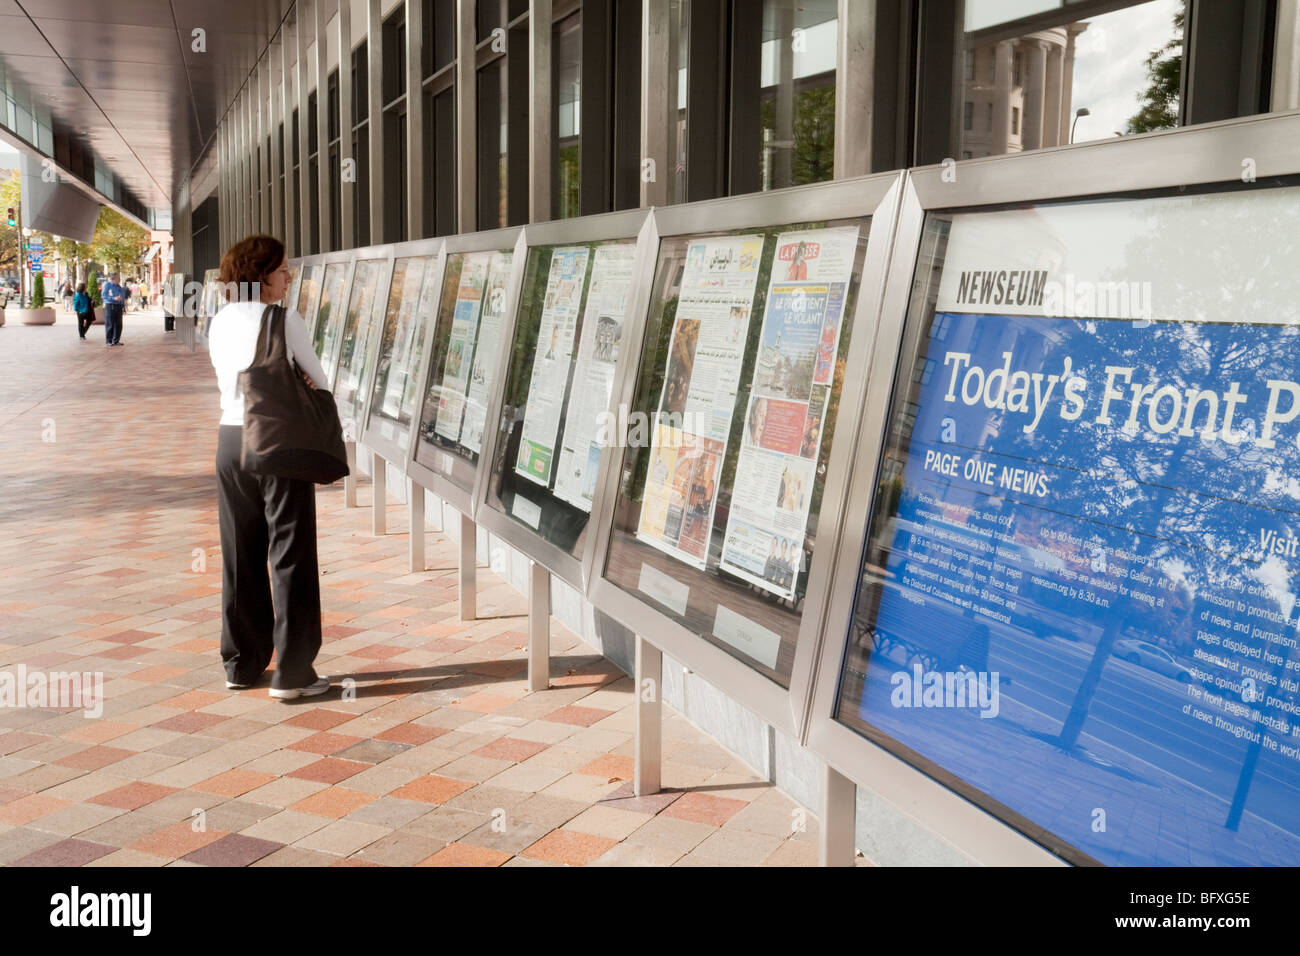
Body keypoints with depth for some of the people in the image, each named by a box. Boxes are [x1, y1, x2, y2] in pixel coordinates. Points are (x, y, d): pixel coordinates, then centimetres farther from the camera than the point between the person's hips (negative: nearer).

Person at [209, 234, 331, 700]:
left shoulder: (220, 322, 9)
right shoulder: (285, 320, -10)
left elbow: (230, 382, 11)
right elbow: (319, 382, -3)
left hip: (231, 438, 6)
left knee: (240, 557, 13)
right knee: (290, 556, 0)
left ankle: (241, 664, 21)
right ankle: (292, 673, 3)